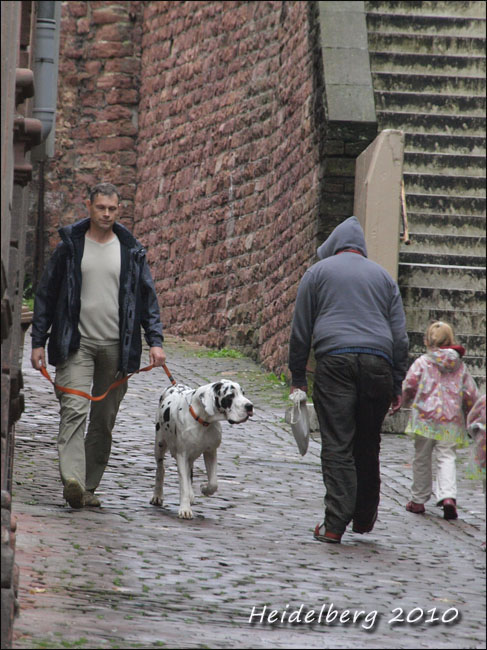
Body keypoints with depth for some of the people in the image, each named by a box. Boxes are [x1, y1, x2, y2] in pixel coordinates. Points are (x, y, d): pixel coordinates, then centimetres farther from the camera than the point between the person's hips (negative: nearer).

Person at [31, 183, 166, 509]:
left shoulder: (131, 251, 8)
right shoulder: (70, 246, 4)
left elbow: (148, 297, 11)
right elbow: (46, 295, 7)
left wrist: (155, 341, 0)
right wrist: (38, 341, 2)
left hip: (117, 347, 2)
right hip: (76, 344, -2)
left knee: (104, 419, 4)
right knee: (74, 409, -18)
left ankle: (89, 487, 12)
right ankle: (72, 479, -29)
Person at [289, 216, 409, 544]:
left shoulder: (319, 271, 13)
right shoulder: (383, 276, 21)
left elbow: (301, 331, 10)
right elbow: (400, 335, 15)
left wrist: (298, 378, 14)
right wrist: (397, 384, 17)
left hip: (335, 360, -2)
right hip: (378, 364, 3)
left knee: (337, 446, -6)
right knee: (368, 445, 13)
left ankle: (335, 524, -14)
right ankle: (364, 518, 21)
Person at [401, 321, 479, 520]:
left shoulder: (422, 362, -2)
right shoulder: (460, 366, 8)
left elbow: (409, 386, -8)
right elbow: (471, 394, 8)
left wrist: (406, 401, 14)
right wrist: (467, 416, 24)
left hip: (426, 416, -2)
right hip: (452, 420, 2)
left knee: (422, 459, 9)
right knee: (447, 458, 2)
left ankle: (418, 500, 17)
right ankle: (448, 495, -20)